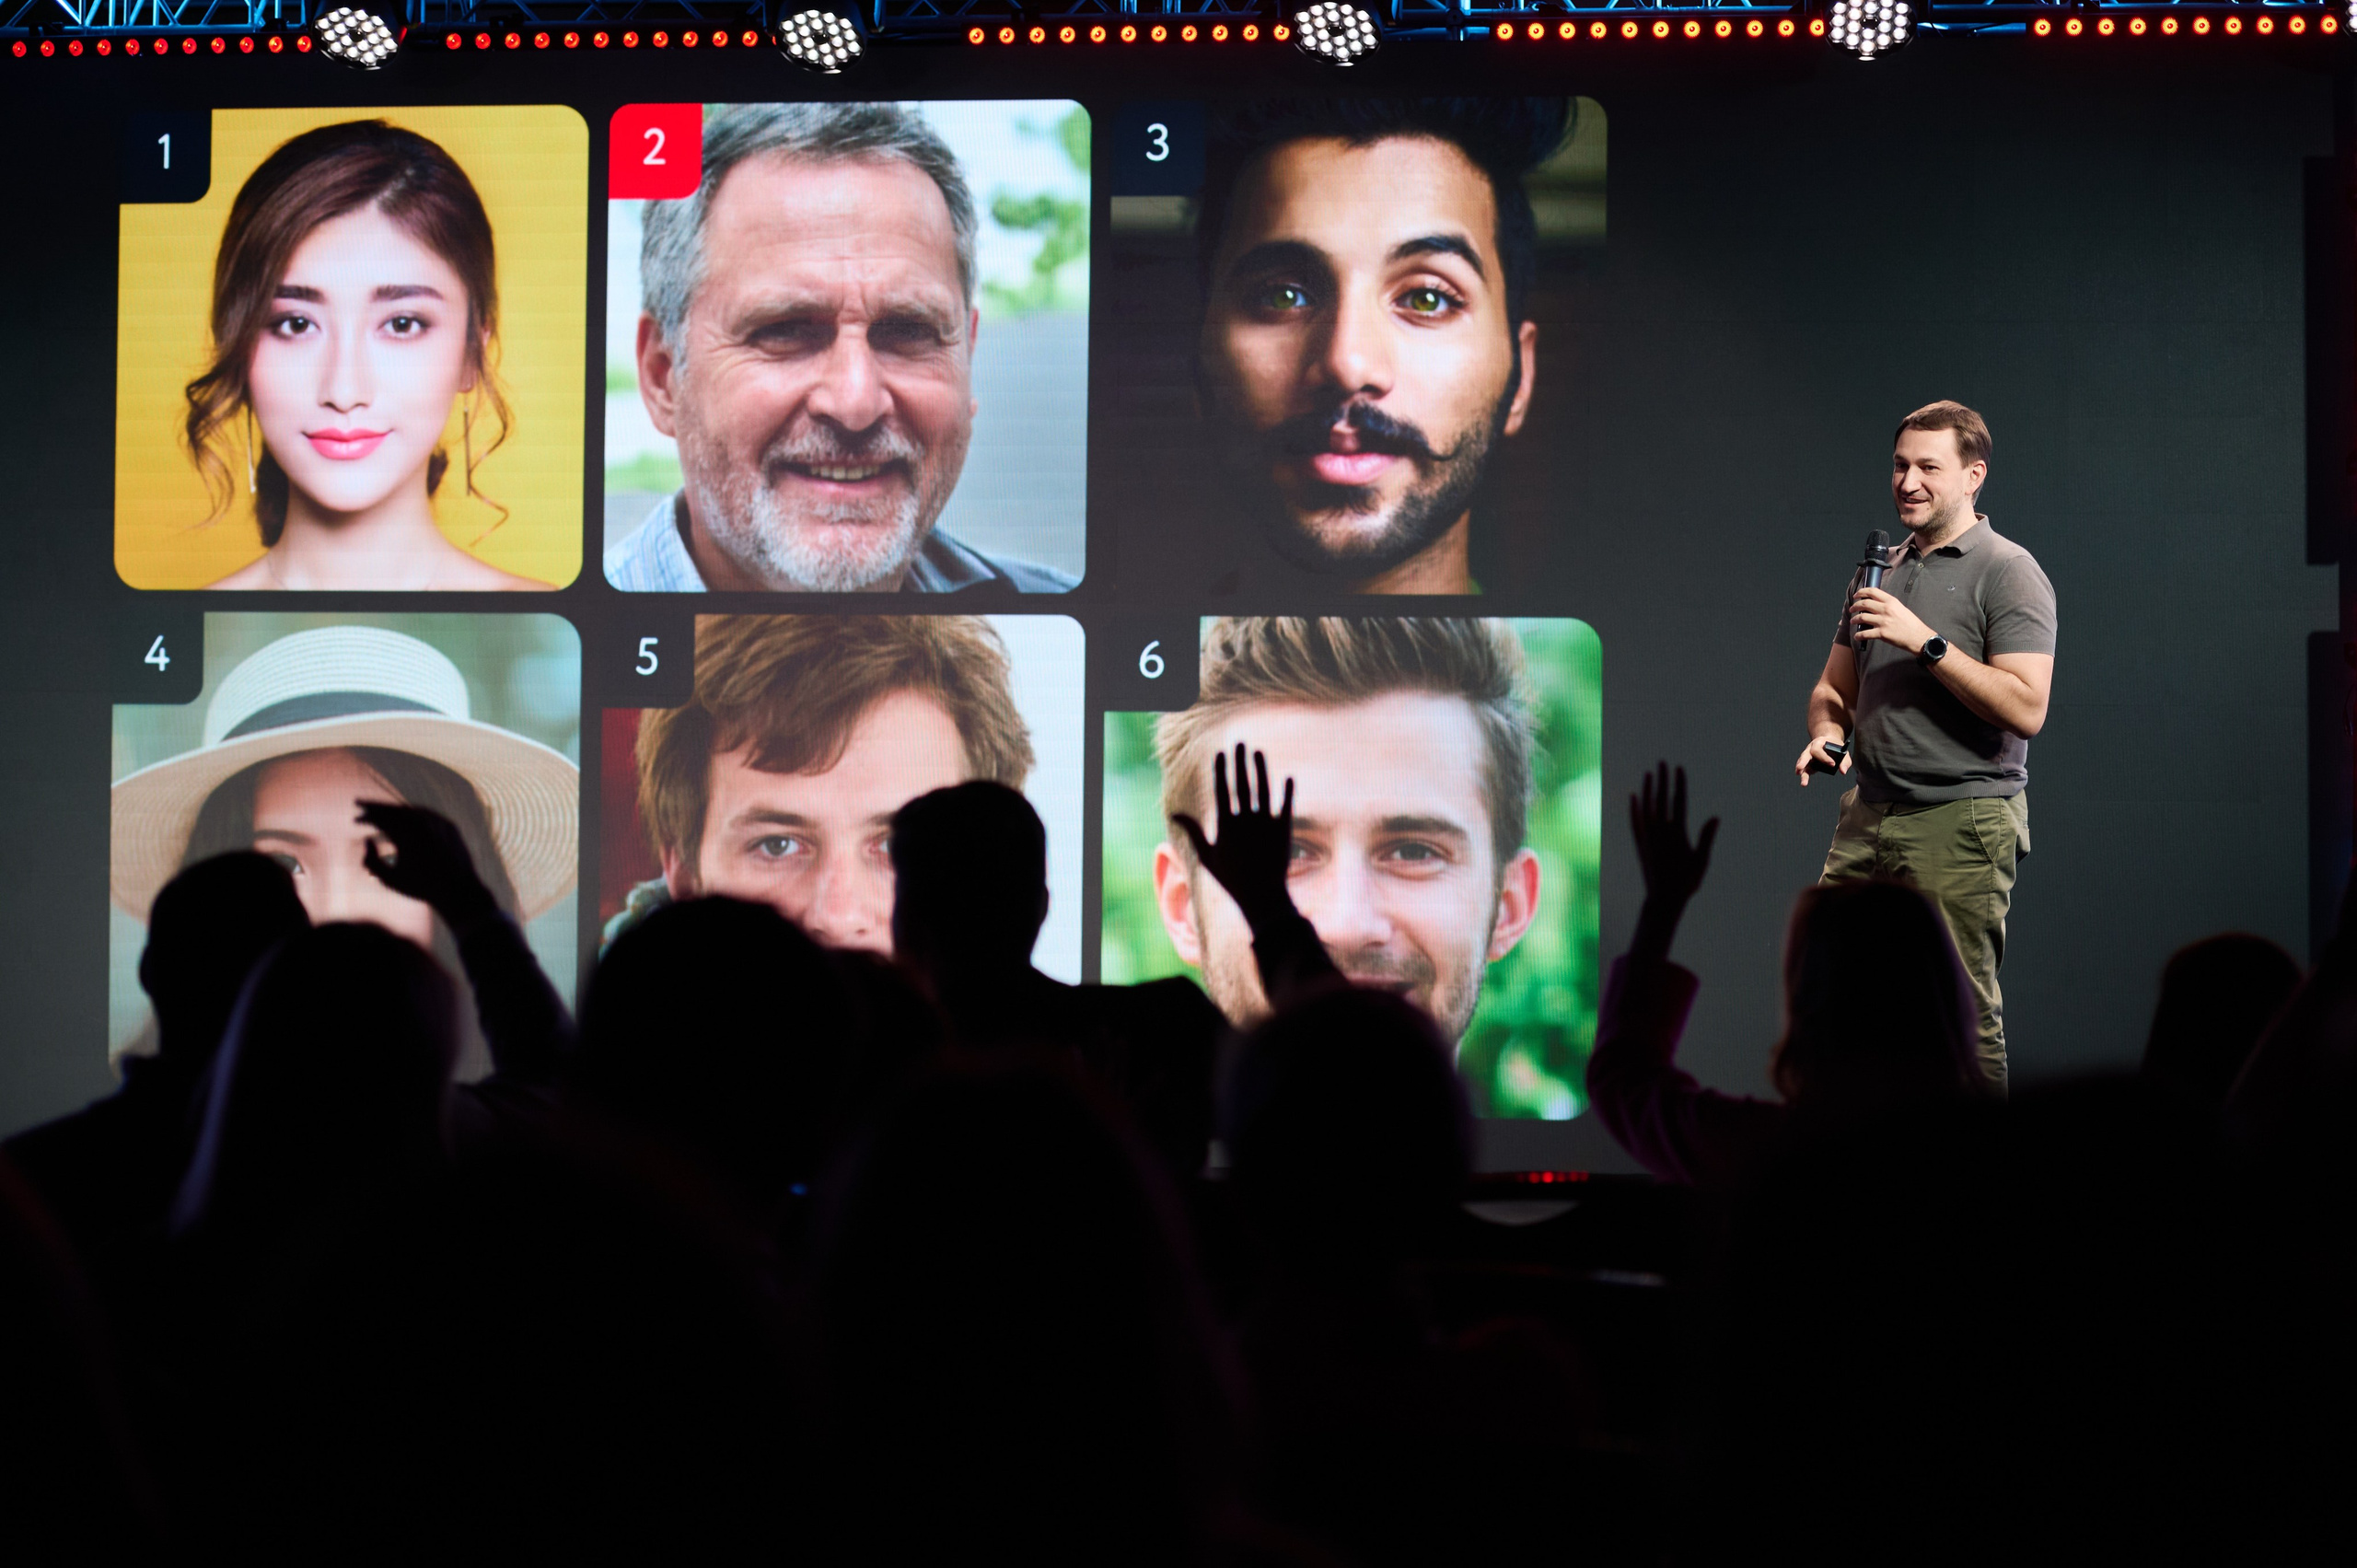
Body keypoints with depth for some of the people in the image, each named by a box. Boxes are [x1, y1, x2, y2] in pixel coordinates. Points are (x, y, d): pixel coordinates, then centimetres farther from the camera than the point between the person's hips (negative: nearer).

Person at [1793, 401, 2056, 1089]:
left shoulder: (2007, 572, -4)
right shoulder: (1877, 573, 18)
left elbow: (2026, 708, -15)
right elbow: (1834, 685, 26)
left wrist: (1926, 641, -18)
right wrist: (1827, 733, 3)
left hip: (1962, 823, -7)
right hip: (1870, 817, 7)